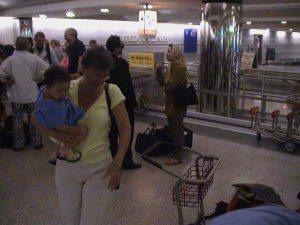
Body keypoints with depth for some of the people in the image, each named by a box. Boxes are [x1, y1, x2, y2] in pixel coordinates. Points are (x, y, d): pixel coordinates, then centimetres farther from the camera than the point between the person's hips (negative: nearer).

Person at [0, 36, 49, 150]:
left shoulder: (10, 59, -12)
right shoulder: (34, 58, -7)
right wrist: (37, 79, 0)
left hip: (16, 96, -1)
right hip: (32, 95, 1)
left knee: (17, 120, 14)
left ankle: (18, 144, 22)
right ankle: (37, 142, 22)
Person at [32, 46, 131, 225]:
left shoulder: (112, 92, -10)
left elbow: (125, 129, -6)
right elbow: (36, 117, 1)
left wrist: (117, 163, -15)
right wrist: (57, 134, -18)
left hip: (100, 167, -1)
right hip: (67, 166, 2)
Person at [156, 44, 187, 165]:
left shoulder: (180, 67, -18)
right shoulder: (172, 66, 12)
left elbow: (171, 85, -23)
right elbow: (162, 82, 8)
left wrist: (165, 87, -2)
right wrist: (159, 70, -5)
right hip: (171, 103, 9)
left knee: (177, 129, -2)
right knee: (173, 129, 16)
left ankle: (178, 156, 7)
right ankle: (175, 151, 28)